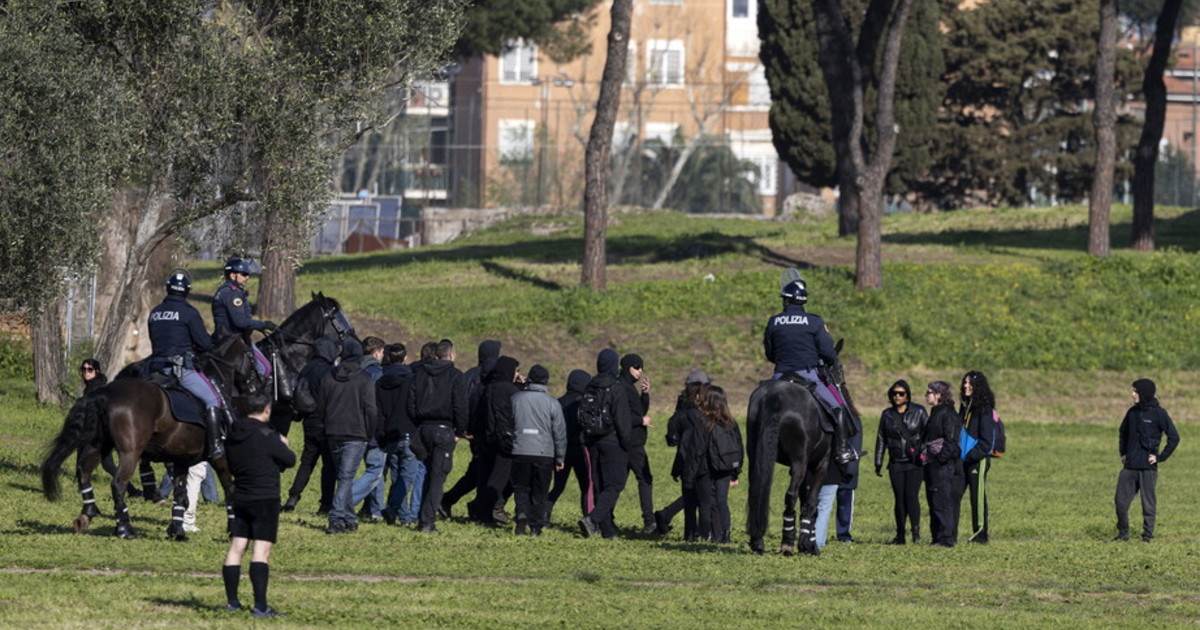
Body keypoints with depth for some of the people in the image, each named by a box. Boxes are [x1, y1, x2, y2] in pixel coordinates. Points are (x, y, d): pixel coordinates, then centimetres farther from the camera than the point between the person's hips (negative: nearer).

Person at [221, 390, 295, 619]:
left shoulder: (234, 434, 6)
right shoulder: (266, 435, -14)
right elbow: (290, 460, -8)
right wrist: (283, 446, 14)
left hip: (239, 498, 7)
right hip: (265, 499, -7)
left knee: (236, 547, 10)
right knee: (262, 550, -8)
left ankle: (232, 600, 15)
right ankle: (260, 605, -13)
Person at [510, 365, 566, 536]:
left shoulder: (516, 399, 1)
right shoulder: (552, 403, -2)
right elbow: (560, 433, 2)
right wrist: (560, 458, 10)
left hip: (520, 451, 1)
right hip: (544, 454, 0)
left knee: (521, 488, 10)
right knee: (539, 492, 8)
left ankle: (522, 514, -15)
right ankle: (536, 526, 5)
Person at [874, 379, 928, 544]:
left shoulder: (919, 412, 1)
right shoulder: (887, 414, 9)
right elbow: (881, 439, 14)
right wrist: (878, 464, 12)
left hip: (915, 462, -3)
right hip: (896, 464, 3)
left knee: (911, 495, -15)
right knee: (899, 498, 4)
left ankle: (916, 531, -13)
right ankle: (900, 535, 10)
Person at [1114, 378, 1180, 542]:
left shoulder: (1158, 414, -7)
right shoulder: (1133, 412, 10)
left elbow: (1174, 438, -8)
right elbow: (1123, 432, 27)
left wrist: (1160, 457, -10)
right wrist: (1123, 453, 16)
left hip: (1148, 467, -5)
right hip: (1129, 466, 5)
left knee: (1149, 504, 1)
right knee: (1121, 501, 3)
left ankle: (1148, 535, 9)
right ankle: (1123, 533, 16)